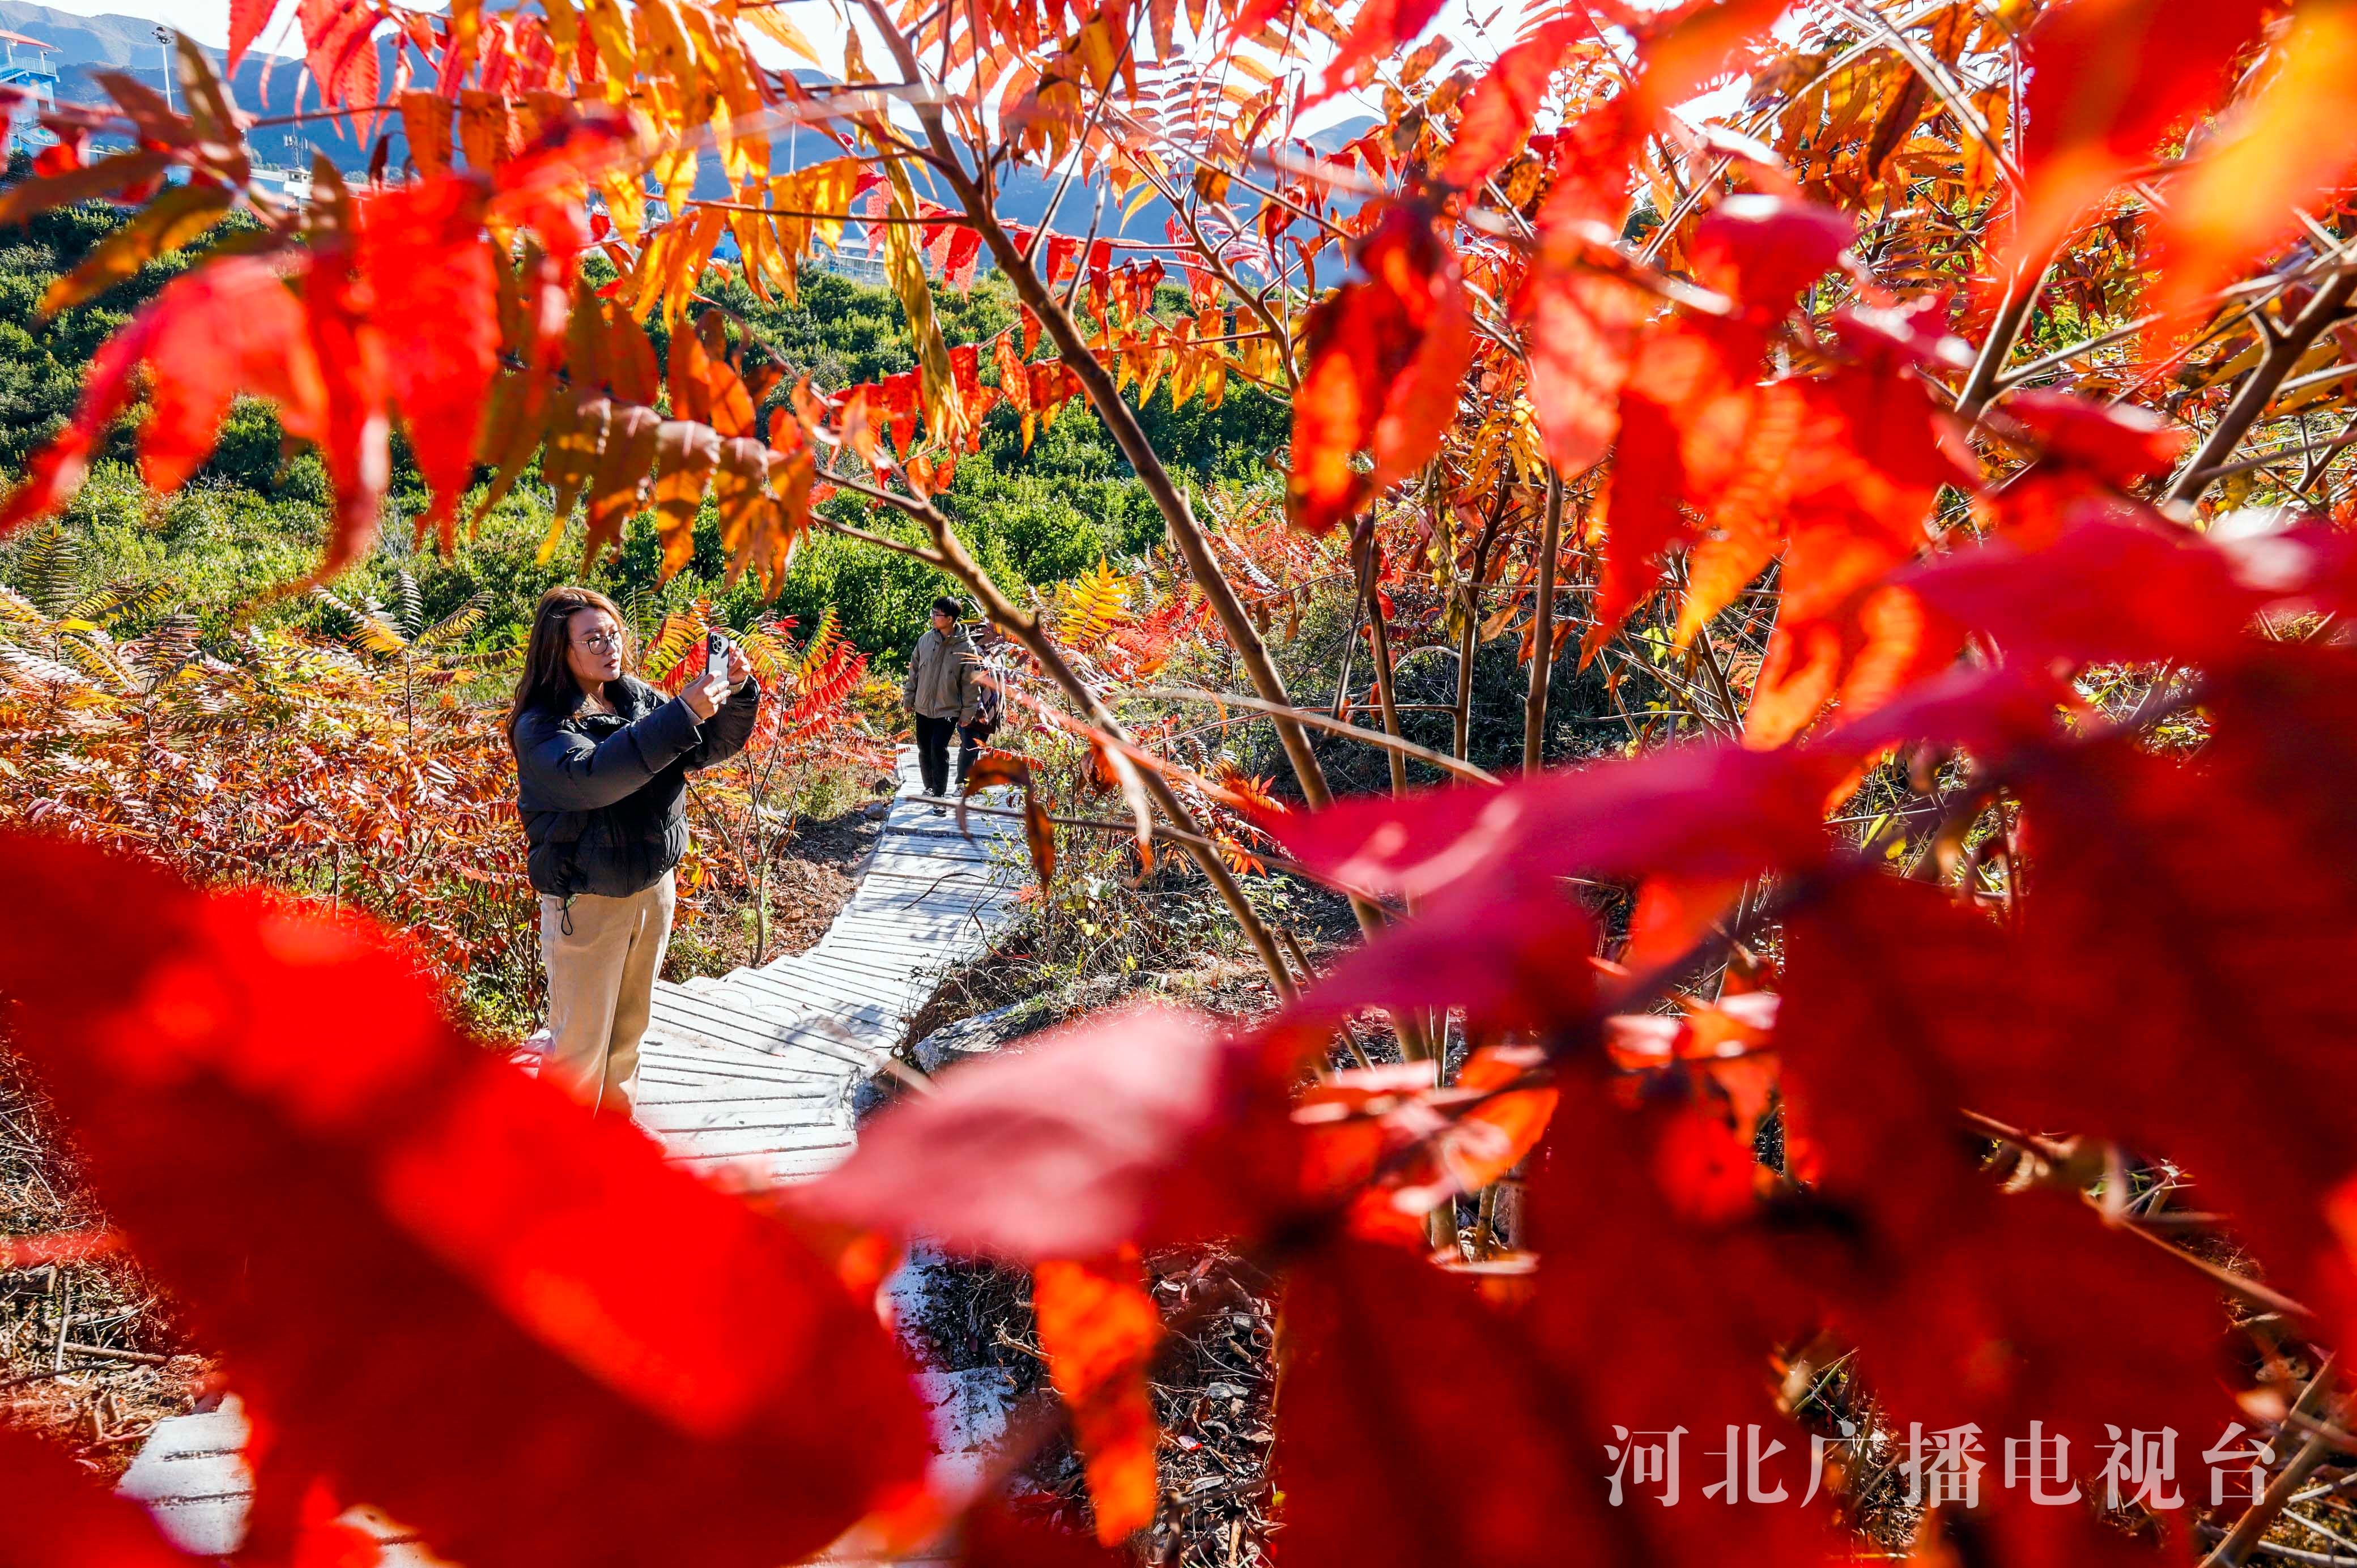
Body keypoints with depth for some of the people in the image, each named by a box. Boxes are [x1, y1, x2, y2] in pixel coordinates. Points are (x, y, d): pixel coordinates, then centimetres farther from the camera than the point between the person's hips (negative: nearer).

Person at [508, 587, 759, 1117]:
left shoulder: (637, 697, 1)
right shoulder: (540, 726, -18)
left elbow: (707, 748, 5)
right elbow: (591, 777, -37)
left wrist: (737, 694, -16)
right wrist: (682, 714, -42)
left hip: (654, 887, 6)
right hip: (586, 903, -6)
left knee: (630, 1025, 21)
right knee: (581, 1043, 5)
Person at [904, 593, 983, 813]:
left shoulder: (966, 648, -12)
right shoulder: (926, 640, -1)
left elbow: (971, 683, -8)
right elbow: (914, 670, 10)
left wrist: (968, 712, -7)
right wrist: (909, 698, 11)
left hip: (948, 710, -5)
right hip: (923, 707, 5)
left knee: (939, 749, -15)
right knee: (925, 750, 14)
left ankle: (940, 797, -5)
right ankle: (930, 787, 36)